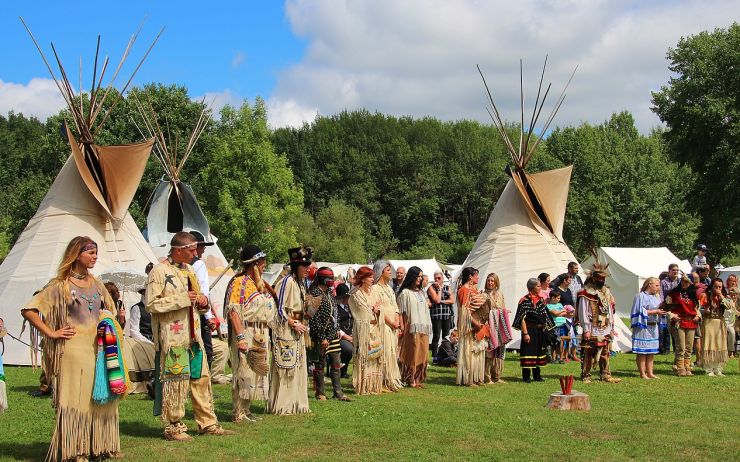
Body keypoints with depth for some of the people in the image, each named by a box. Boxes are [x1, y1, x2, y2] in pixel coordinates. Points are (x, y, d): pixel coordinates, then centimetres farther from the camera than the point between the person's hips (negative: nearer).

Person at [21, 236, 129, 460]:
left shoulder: (96, 283, 13)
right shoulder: (61, 286, -4)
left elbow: (109, 309, 30)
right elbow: (28, 310, -8)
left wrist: (110, 328, 11)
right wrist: (51, 333, -10)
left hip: (99, 348, 6)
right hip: (74, 349, -6)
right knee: (75, 398, -4)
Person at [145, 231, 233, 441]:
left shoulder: (188, 270, 17)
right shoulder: (159, 271, -9)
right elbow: (151, 304, -17)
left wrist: (202, 301, 4)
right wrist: (182, 299, -20)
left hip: (193, 335, 8)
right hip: (172, 336, -8)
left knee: (201, 379, 10)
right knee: (175, 381, -4)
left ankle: (207, 423, 19)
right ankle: (173, 427, 7)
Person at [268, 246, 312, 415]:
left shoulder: (300, 283, 14)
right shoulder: (287, 281, -14)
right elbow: (279, 309, -16)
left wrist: (306, 305, 6)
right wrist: (293, 324, -15)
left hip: (297, 329, 9)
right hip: (285, 330, -9)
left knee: (298, 366, 11)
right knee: (285, 367, -6)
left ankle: (296, 403, 17)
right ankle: (281, 405, -1)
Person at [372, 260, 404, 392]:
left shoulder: (389, 288, 19)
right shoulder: (375, 288, -7)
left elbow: (395, 307, 16)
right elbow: (379, 309, -13)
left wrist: (397, 320, 0)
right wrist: (390, 322, -13)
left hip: (393, 325, 8)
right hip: (383, 325, -8)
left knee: (393, 353, 7)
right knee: (385, 353, -9)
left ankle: (393, 381, 11)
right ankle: (385, 382, -7)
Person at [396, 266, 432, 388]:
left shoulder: (421, 292, 19)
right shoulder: (405, 293, -4)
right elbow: (401, 312, -8)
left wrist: (427, 325, 14)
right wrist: (402, 328, -15)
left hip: (424, 328, 7)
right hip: (412, 328, -7)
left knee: (422, 354, 6)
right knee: (413, 354, -6)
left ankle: (418, 379, 12)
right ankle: (411, 379, -1)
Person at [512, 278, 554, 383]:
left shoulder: (540, 299, 10)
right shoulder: (524, 301, -11)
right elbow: (522, 319, -14)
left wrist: (545, 329, 12)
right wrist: (525, 333, -18)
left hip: (540, 330, 7)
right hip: (530, 330, -7)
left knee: (539, 351, 12)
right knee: (528, 351, -4)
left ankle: (537, 375, 23)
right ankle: (526, 376, 3)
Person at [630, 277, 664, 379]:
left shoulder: (655, 297, 17)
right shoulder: (641, 296, -9)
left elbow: (658, 310, 21)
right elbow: (641, 311, -17)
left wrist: (662, 311, -1)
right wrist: (655, 311, -16)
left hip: (653, 327, 9)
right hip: (643, 327, -9)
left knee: (651, 352, 10)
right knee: (642, 352, -4)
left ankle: (650, 373, 15)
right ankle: (642, 374, -1)